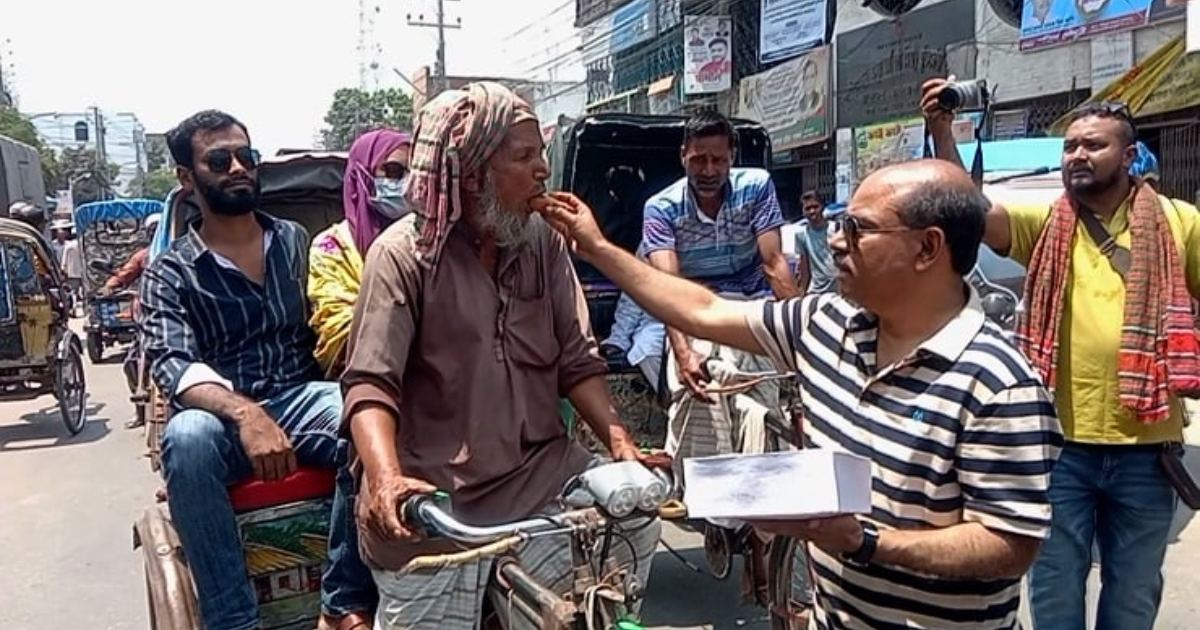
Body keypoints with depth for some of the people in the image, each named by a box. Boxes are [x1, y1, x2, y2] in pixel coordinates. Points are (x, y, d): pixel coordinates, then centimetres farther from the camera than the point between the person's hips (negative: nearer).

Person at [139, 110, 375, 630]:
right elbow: (173, 366, -12)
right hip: (223, 414, -1)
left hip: (302, 397, 2)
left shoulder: (298, 240, 12)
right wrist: (245, 412, -33)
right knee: (187, 438, -36)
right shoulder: (169, 274, 3)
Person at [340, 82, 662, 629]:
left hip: (538, 471, 4)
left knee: (637, 516, -14)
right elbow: (370, 383, -17)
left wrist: (620, 441, -12)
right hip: (431, 496, -3)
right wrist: (387, 480, -33)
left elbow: (577, 361, 1)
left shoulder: (544, 242, 2)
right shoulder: (405, 252, -11)